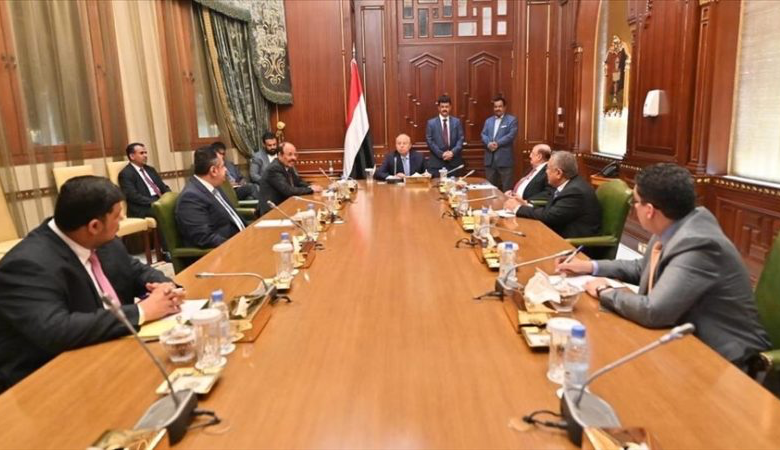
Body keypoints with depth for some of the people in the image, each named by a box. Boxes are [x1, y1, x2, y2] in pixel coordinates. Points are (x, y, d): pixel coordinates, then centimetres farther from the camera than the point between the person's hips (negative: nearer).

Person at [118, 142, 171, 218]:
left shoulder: (150, 169, 23)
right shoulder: (126, 174, 0)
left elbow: (163, 187, 20)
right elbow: (133, 196, -12)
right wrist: (155, 202, -21)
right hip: (143, 209, -7)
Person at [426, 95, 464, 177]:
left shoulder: (456, 121, 10)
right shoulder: (431, 123, 4)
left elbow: (460, 139, 3)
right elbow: (430, 141, -3)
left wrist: (452, 152, -13)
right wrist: (441, 154, -12)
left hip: (454, 161, 2)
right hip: (436, 162, -2)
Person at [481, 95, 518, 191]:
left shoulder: (512, 120, 2)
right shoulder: (488, 120, 18)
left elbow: (511, 135, -11)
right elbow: (483, 135, 7)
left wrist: (497, 143, -18)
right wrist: (489, 143, -14)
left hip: (504, 159, -5)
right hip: (490, 159, 5)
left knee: (506, 187, -2)